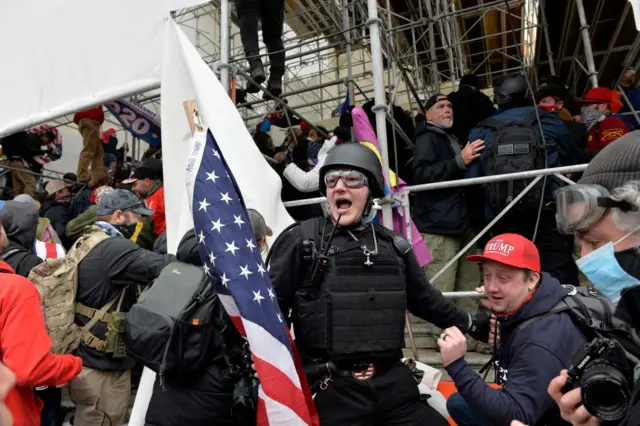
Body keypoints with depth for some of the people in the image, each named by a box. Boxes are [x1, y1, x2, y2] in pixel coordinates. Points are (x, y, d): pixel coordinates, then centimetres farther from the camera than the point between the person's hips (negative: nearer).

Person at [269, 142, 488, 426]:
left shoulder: (392, 246, 6)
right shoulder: (300, 241, -7)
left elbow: (424, 299, 20)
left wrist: (471, 324, 29)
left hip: (394, 383, 4)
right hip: (333, 391, -3)